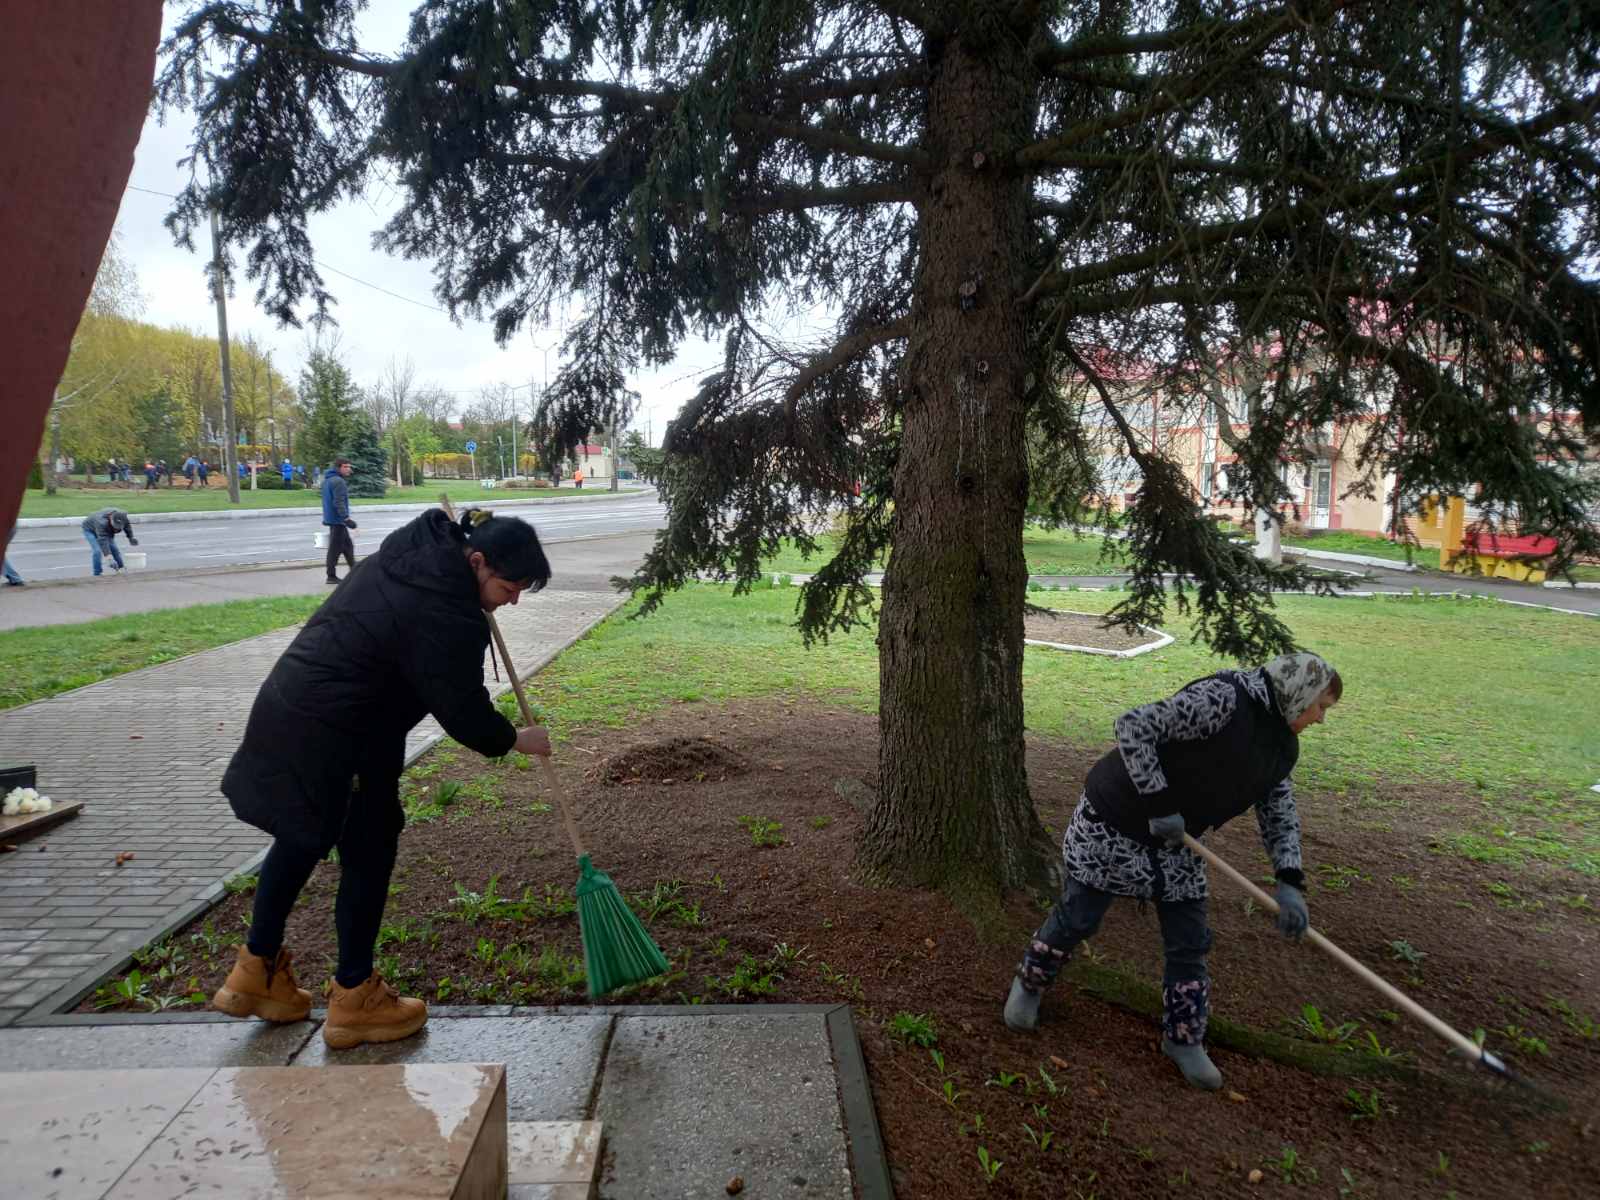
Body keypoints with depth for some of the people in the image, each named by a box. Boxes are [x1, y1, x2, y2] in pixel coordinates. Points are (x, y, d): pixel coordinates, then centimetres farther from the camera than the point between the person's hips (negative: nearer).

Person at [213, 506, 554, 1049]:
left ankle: (257, 972, 39)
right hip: (335, 742, -10)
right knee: (367, 853, 6)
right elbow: (463, 713, -16)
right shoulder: (447, 616, -25)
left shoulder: (414, 549, 3)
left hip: (288, 708, 10)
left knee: (301, 841, 23)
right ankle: (354, 999, 21)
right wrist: (516, 739, 0)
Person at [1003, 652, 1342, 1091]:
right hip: (1114, 826, -8)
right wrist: (1159, 804, -31)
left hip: (1175, 841, 8)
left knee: (1190, 941, 10)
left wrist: (1290, 884, -4)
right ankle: (1029, 983, 33)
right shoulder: (1221, 699, -27)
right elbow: (1133, 727, -33)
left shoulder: (1279, 745, 2)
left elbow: (1280, 814, 9)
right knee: (1077, 918, 7)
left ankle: (1183, 1039, 30)